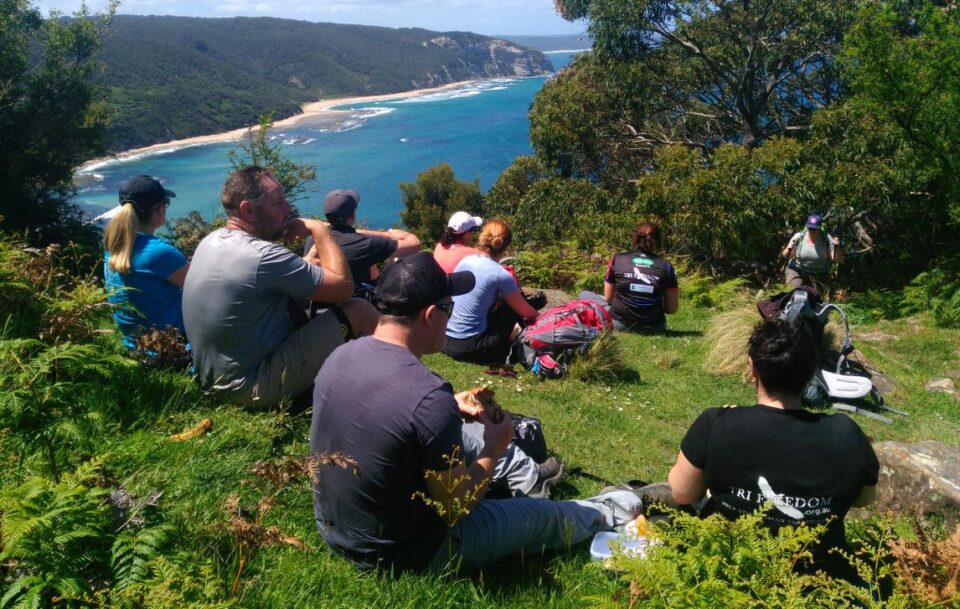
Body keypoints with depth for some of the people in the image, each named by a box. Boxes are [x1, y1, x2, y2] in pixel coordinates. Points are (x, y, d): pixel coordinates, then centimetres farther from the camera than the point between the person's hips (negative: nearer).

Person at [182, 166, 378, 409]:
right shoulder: (262, 256, -27)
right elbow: (343, 286, -19)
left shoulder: (211, 241, 2)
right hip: (256, 387, -9)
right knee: (361, 312, -10)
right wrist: (319, 229, -8)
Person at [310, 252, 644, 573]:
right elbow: (455, 508, -21)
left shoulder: (341, 356, -10)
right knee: (547, 516, 16)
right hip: (401, 553, -7)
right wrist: (494, 451, -6)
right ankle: (604, 513, 46)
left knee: (470, 438, 25)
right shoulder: (428, 396, -33)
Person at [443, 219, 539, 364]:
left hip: (444, 340, 7)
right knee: (515, 300, 10)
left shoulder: (465, 261, 5)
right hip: (469, 347, -6)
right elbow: (525, 312, 3)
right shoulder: (500, 275, -12)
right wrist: (540, 318, 23)